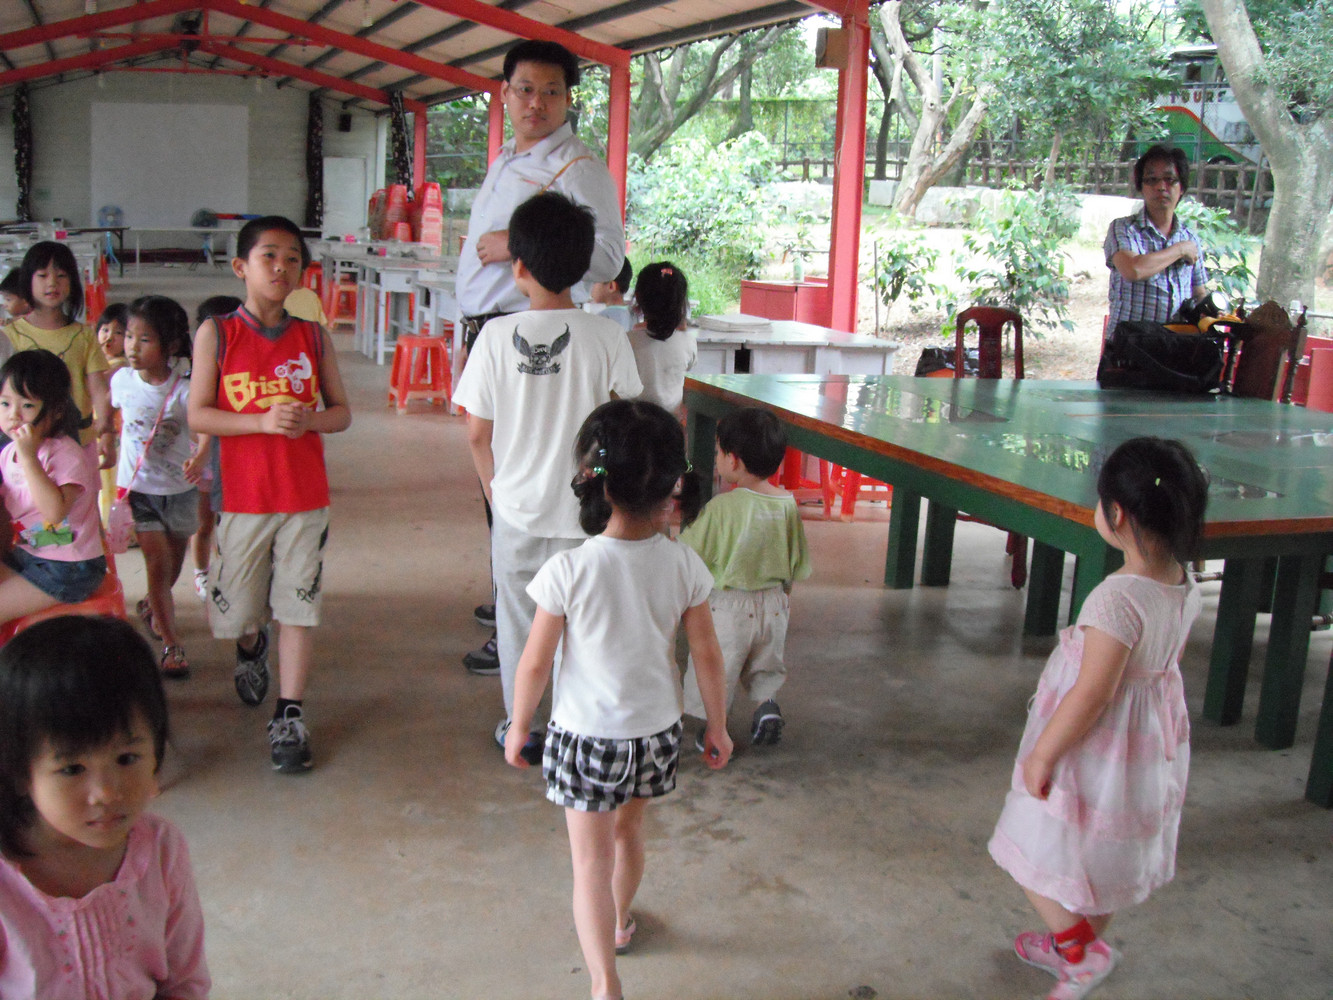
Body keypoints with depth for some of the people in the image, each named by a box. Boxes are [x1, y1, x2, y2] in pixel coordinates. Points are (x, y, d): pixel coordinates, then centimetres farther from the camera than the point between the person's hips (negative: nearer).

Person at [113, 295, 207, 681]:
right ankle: (171, 644, 1)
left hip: (180, 487, 0)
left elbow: (205, 432, -31)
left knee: (173, 562, 18)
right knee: (158, 563, -7)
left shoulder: (184, 389, -20)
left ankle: (152, 606, 49)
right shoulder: (122, 380, -9)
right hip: (138, 486, 0)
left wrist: (199, 459, -49)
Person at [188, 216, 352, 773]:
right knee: (234, 611, 11)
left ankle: (289, 717, 10)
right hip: (241, 497, 0)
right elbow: (198, 415, -6)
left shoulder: (313, 337, 4)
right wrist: (263, 420, -20)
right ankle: (251, 648, 46)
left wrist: (307, 419, -15)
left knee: (298, 608, 0)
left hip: (305, 498, 1)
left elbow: (341, 413, 7)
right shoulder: (216, 333, -1)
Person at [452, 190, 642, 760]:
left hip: (517, 511, 1)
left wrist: (495, 489, 12)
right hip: (586, 512, -1)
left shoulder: (497, 335, -9)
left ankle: (519, 728, 28)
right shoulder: (606, 338, -11)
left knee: (517, 622, 16)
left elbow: (477, 432, -3)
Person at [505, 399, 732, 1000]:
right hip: (656, 730, 4)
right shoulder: (683, 566, -13)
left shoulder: (569, 571, -22)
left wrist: (519, 725, 4)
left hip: (586, 735, -4)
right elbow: (707, 656, -4)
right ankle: (619, 923, 51)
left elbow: (536, 663, -13)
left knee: (591, 861, 6)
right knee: (628, 829, 27)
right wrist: (717, 725, 11)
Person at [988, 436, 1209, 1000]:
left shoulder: (1117, 598, -32)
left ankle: (1080, 949, 14)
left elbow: (1092, 695, -29)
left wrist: (1042, 755, -16)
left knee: (1034, 848, 10)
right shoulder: (1185, 589, -6)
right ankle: (1073, 946, 42)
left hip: (1095, 753, -8)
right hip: (1153, 749, 9)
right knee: (1111, 857, 24)